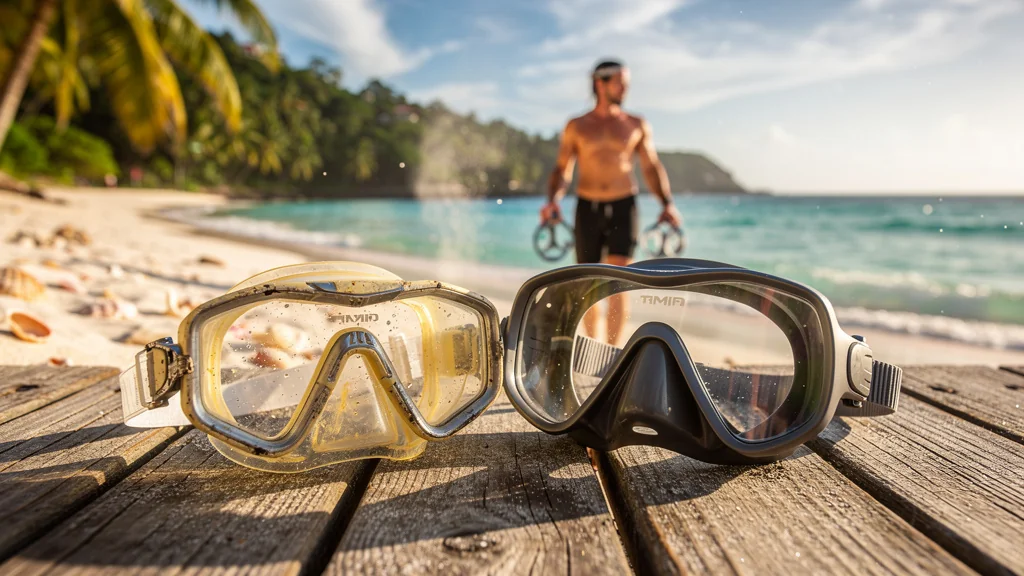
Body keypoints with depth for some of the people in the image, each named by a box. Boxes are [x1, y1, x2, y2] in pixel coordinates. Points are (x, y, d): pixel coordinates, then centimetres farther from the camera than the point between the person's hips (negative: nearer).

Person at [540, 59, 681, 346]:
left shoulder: (636, 125, 9)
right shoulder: (576, 126, 6)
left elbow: (652, 166, 11)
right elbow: (562, 170, 7)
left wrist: (667, 203, -2)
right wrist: (553, 200, -11)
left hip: (623, 207, 0)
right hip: (588, 208, 0)